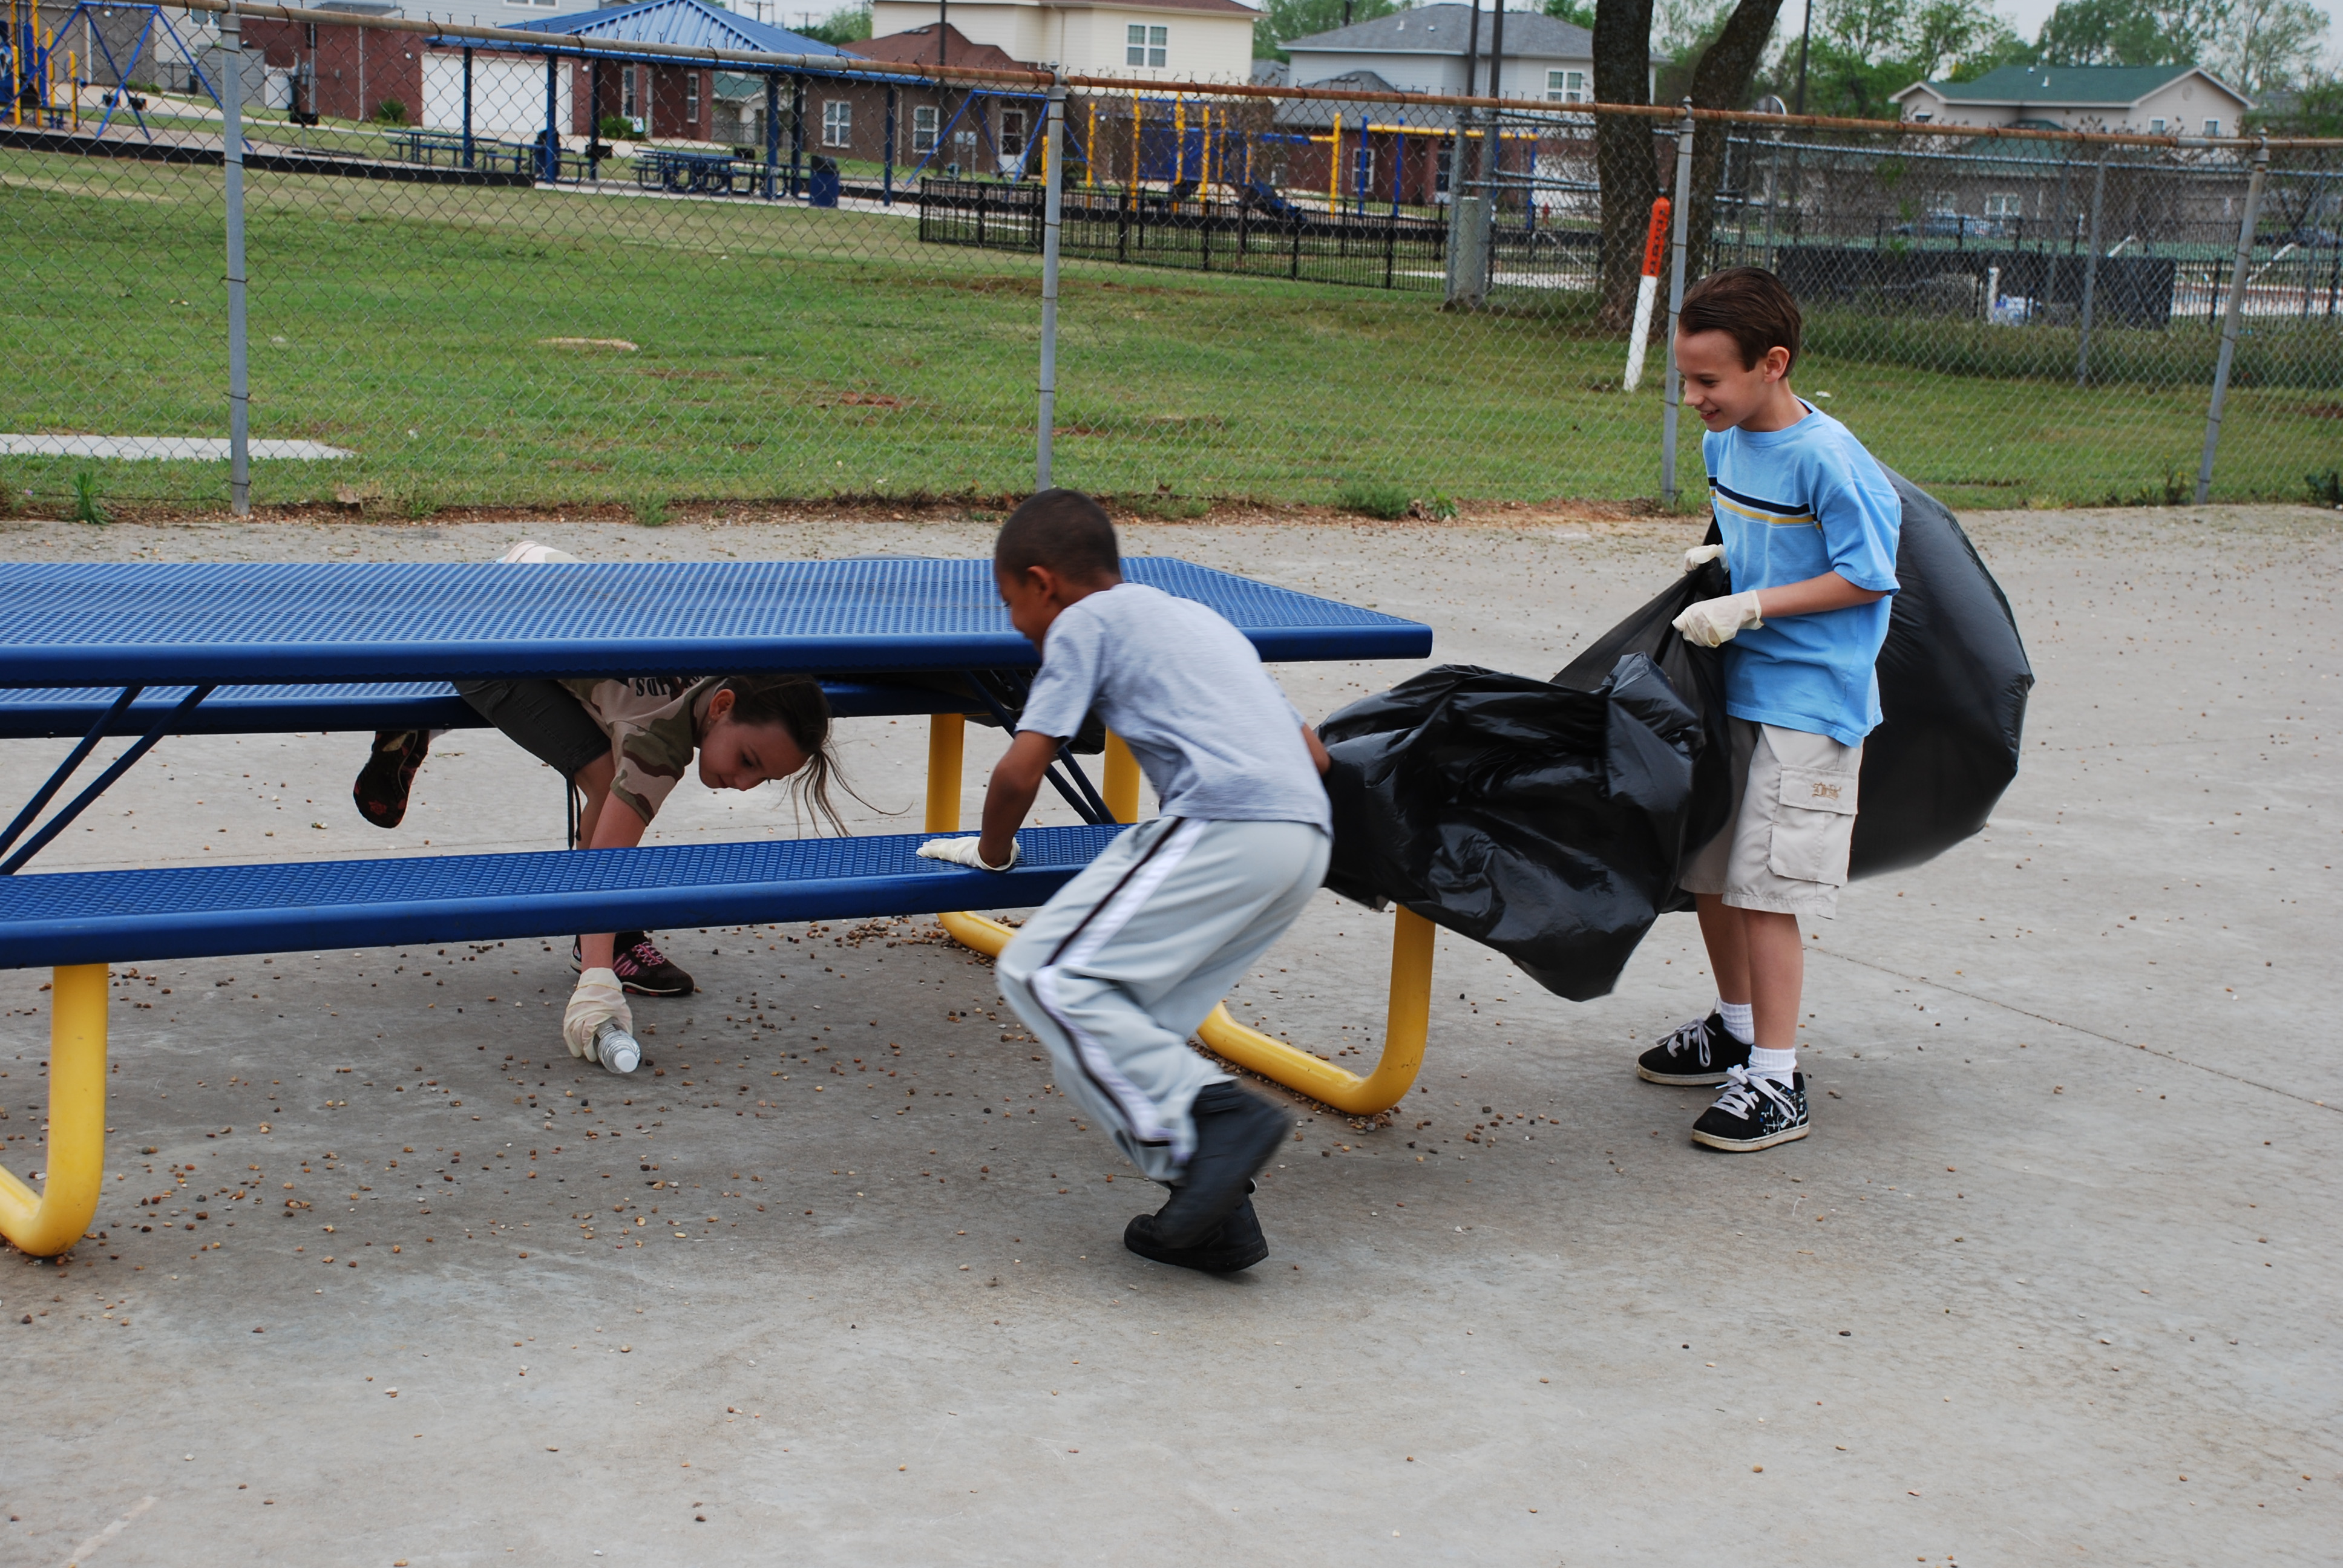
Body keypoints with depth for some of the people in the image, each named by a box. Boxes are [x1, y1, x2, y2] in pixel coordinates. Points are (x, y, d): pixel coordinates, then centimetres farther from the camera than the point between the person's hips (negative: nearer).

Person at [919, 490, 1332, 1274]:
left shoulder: (1084, 622, 9)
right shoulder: (1199, 617, 33)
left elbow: (1020, 772, 1)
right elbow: (1312, 752, 31)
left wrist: (992, 850, 22)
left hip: (1226, 826, -8)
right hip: (1306, 839, 8)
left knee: (1044, 973, -9)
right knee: (1120, 1016, 11)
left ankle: (1212, 1117, -22)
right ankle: (1214, 1213, 2)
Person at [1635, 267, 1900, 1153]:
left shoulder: (1828, 459, -20)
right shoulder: (1725, 440, 5)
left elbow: (1868, 579, -17)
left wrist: (1750, 606, -20)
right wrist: (1723, 559, 3)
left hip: (1807, 705, -8)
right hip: (1731, 688, 8)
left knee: (1763, 888, -8)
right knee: (1707, 871, 16)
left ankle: (1776, 1083, 2)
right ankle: (1737, 1028, 35)